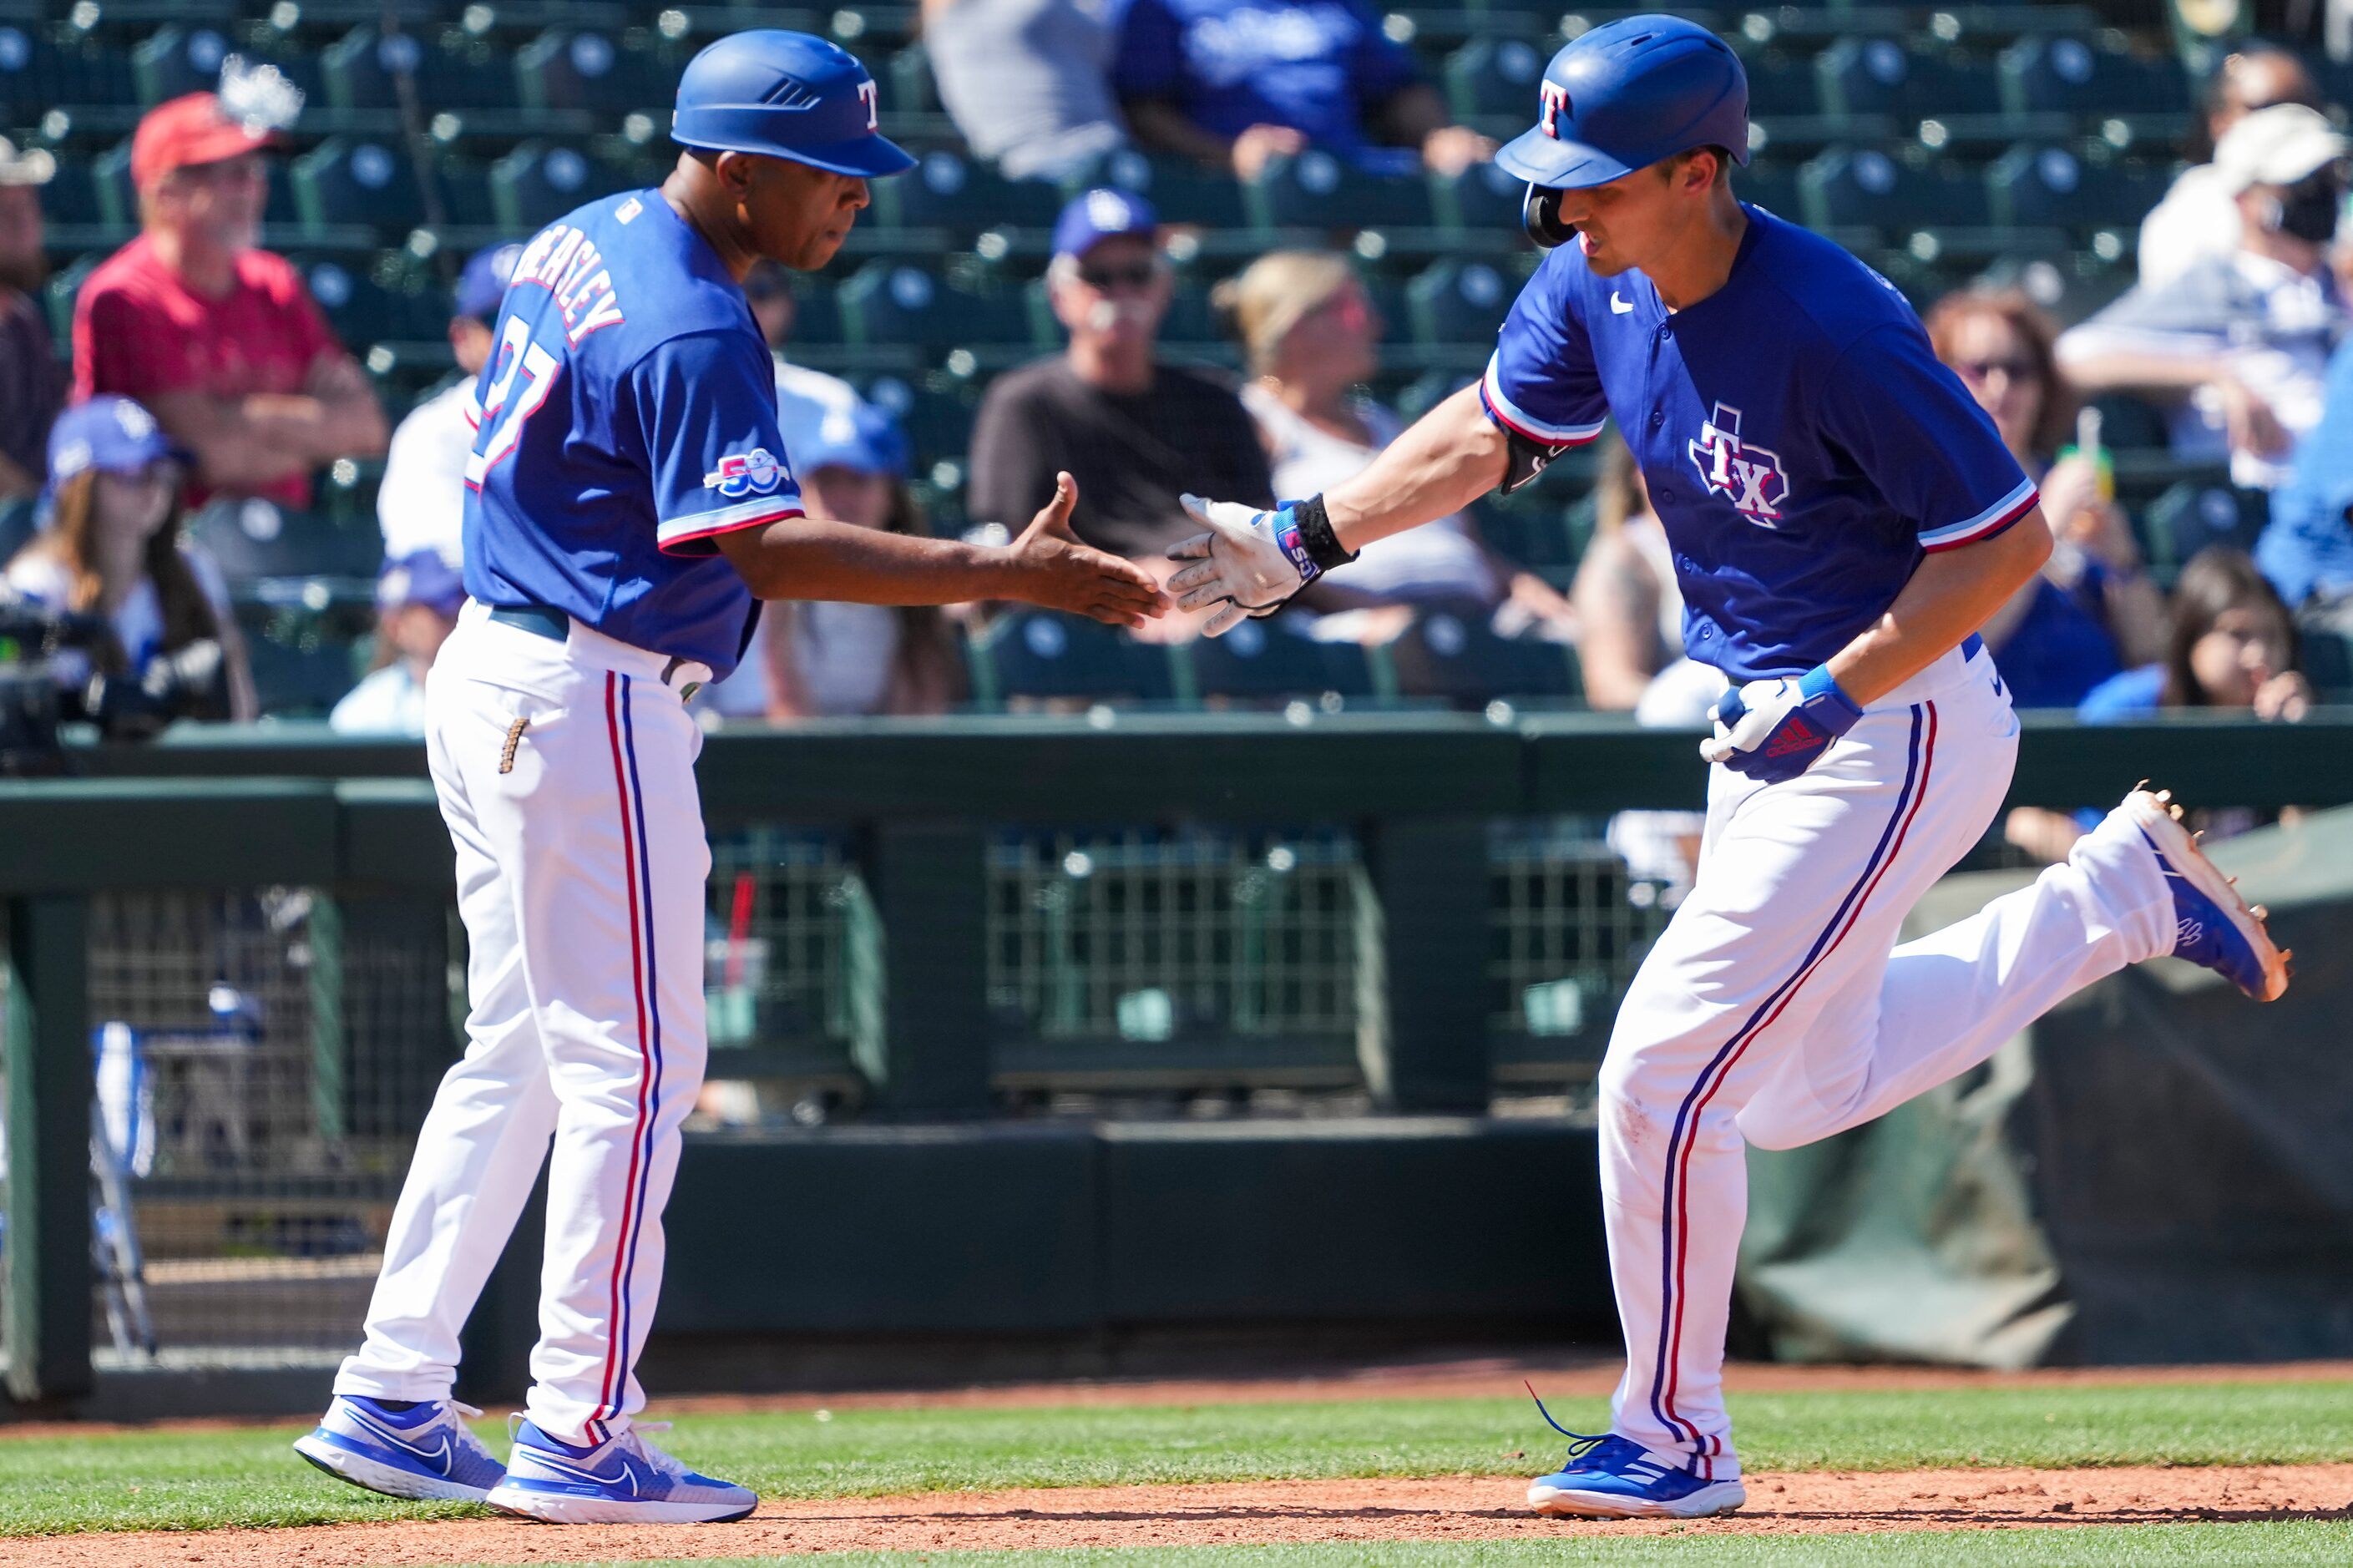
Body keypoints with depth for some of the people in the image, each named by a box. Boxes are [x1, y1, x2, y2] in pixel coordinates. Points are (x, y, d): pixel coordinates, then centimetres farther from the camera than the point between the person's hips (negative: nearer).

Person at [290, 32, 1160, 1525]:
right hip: (589, 705, -10)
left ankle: (393, 1404, 17)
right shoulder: (690, 331, -20)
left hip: (492, 673, 10)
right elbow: (769, 549, -30)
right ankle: (581, 1439, -3)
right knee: (634, 1065, -4)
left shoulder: (587, 242, 10)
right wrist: (1001, 574, -34)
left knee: (519, 1053, 15)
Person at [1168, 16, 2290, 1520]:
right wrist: (1305, 537, 3)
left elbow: (2007, 539, -23)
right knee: (1807, 1087, 24)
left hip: (1901, 722, -9)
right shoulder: (1599, 283, -4)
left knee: (1665, 1069, -10)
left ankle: (1675, 1438, 6)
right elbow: (1490, 434, 13)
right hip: (1767, 720, 9)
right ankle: (2122, 892, 36)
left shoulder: (1834, 331, -28)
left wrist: (1832, 701, -27)